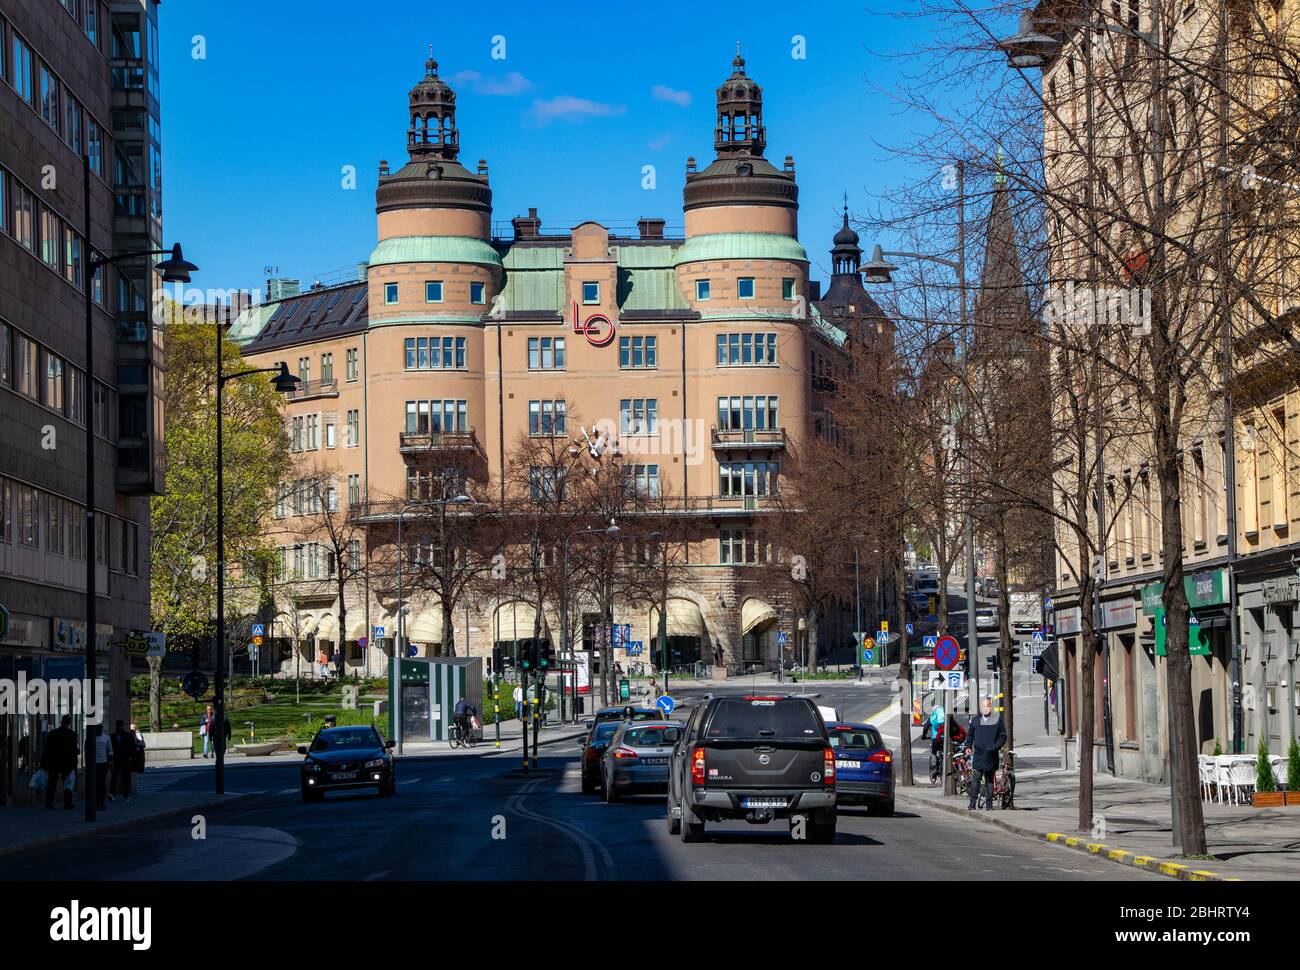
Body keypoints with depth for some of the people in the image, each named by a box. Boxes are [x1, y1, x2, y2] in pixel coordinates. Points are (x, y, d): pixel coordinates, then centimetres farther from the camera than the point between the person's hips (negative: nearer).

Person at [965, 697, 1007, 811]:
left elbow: (1003, 736, 5)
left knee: (990, 780, 6)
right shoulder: (976, 719, 8)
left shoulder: (997, 719, 3)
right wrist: (968, 746, 4)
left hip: (991, 755, -1)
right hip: (978, 754, 1)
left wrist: (996, 747, -7)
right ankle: (973, 803, -6)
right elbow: (970, 734, 17)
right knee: (975, 779, -6)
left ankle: (989, 804, 10)